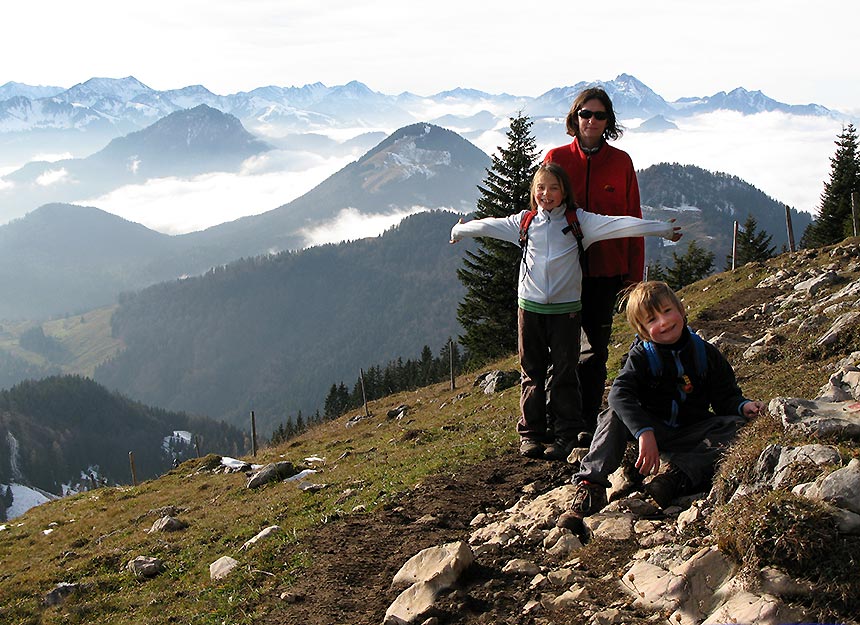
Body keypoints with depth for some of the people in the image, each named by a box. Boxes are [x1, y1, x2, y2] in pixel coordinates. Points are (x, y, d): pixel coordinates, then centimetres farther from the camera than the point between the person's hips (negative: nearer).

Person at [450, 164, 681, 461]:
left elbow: (618, 224, -10)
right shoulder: (524, 222, 6)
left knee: (565, 373, 1)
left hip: (565, 309, -2)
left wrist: (662, 228, -15)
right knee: (532, 372, 7)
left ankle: (567, 434, 9)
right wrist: (459, 230, 31)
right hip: (530, 306, 2)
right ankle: (530, 432, 15)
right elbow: (487, 225, 19)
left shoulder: (579, 221, -2)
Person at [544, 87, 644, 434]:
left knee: (596, 346, 8)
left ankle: (588, 422, 18)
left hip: (605, 268, 1)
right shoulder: (556, 158, 1)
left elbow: (632, 218, 5)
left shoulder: (621, 162, 3)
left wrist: (634, 269, 2)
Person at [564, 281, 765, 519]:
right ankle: (591, 486, -37)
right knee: (614, 416, -27)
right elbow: (619, 393, -26)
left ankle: (677, 474, -40)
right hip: (654, 430, -2)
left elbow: (726, 397, 6)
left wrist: (743, 406, -19)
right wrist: (644, 432, -41)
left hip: (691, 435, 2)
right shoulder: (641, 356, -8)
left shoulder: (706, 354, 1)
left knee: (737, 425, -24)